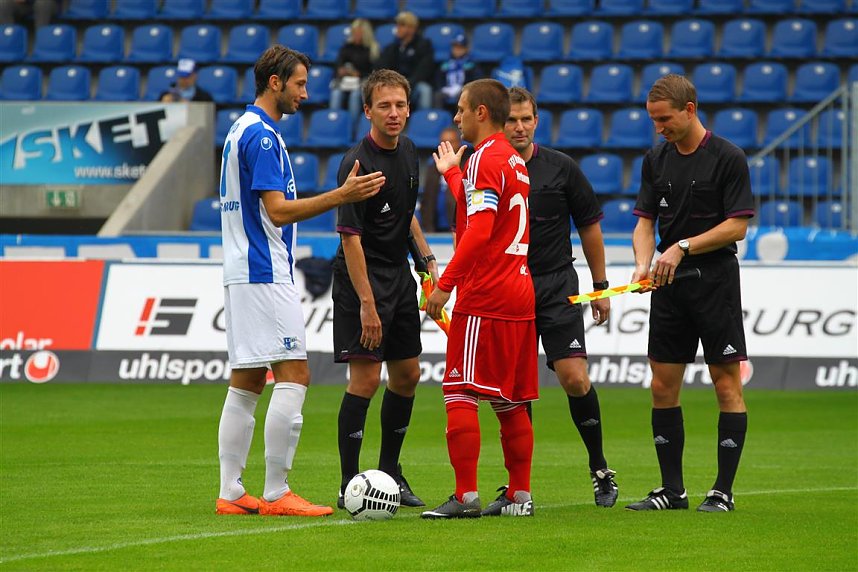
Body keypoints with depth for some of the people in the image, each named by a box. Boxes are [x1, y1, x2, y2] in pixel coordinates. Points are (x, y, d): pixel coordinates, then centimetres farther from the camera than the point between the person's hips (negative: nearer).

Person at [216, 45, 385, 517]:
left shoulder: (242, 130, 17)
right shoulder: (262, 135, -14)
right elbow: (279, 211, -19)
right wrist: (341, 195, -21)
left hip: (242, 276, 10)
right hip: (266, 275, -10)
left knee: (246, 383, 9)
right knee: (293, 377, -10)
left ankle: (231, 494, 9)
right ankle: (275, 494, -11)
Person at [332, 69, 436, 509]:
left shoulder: (408, 152, 6)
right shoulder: (358, 163, -19)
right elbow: (350, 236, -21)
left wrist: (428, 258, 15)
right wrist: (367, 303, -24)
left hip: (398, 275, 8)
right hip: (362, 277, -8)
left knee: (407, 375, 12)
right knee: (366, 377, -12)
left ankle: (389, 471, 26)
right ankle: (349, 485, -7)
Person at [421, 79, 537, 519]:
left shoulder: (485, 159, -11)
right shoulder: (514, 160, 17)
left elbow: (479, 231, -21)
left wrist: (445, 284, -20)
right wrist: (451, 173, 44)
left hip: (483, 300, -9)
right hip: (519, 296, 9)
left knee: (460, 394, -7)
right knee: (511, 402, 11)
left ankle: (466, 496, -12)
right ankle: (519, 495, 12)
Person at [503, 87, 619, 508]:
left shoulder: (561, 168, 0)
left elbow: (589, 225, 8)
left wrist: (600, 286, 9)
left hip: (557, 287, -1)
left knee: (574, 378, -12)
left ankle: (600, 469, 5)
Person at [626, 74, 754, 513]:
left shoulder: (728, 159, -8)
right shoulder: (656, 160, 9)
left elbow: (737, 226, -10)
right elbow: (646, 221, 11)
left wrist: (683, 247, -15)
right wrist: (644, 262, -7)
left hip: (716, 282, -6)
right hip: (669, 285, 6)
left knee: (727, 386, -3)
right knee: (663, 388, 4)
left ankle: (723, 491, 0)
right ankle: (672, 489, 11)